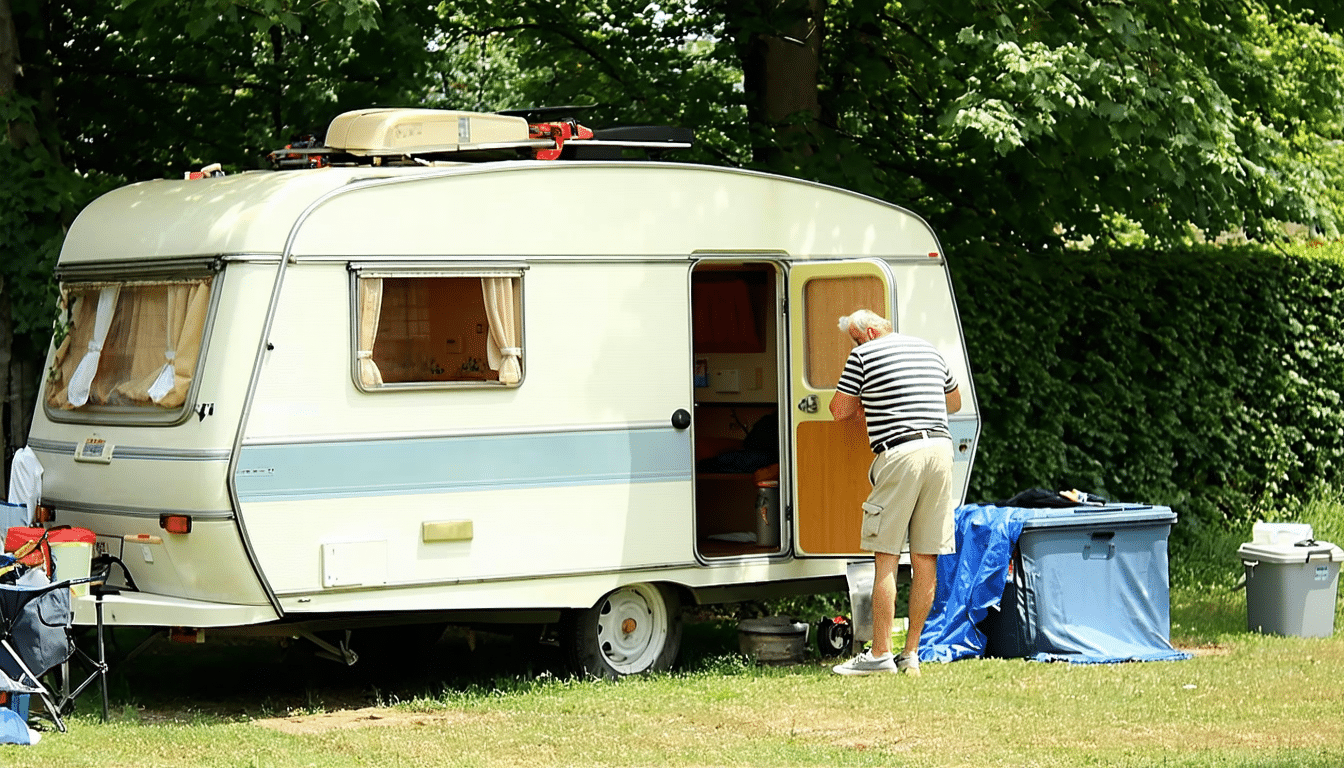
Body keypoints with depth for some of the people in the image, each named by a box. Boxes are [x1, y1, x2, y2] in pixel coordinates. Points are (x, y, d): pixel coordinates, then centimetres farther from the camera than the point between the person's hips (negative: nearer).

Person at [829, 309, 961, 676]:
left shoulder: (864, 355, 2)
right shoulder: (928, 350, 21)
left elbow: (839, 410, 5)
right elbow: (955, 402, 33)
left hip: (899, 452, -6)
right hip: (940, 447, 6)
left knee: (886, 556, -3)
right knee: (925, 558, 6)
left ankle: (880, 654, -4)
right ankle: (911, 654, 9)